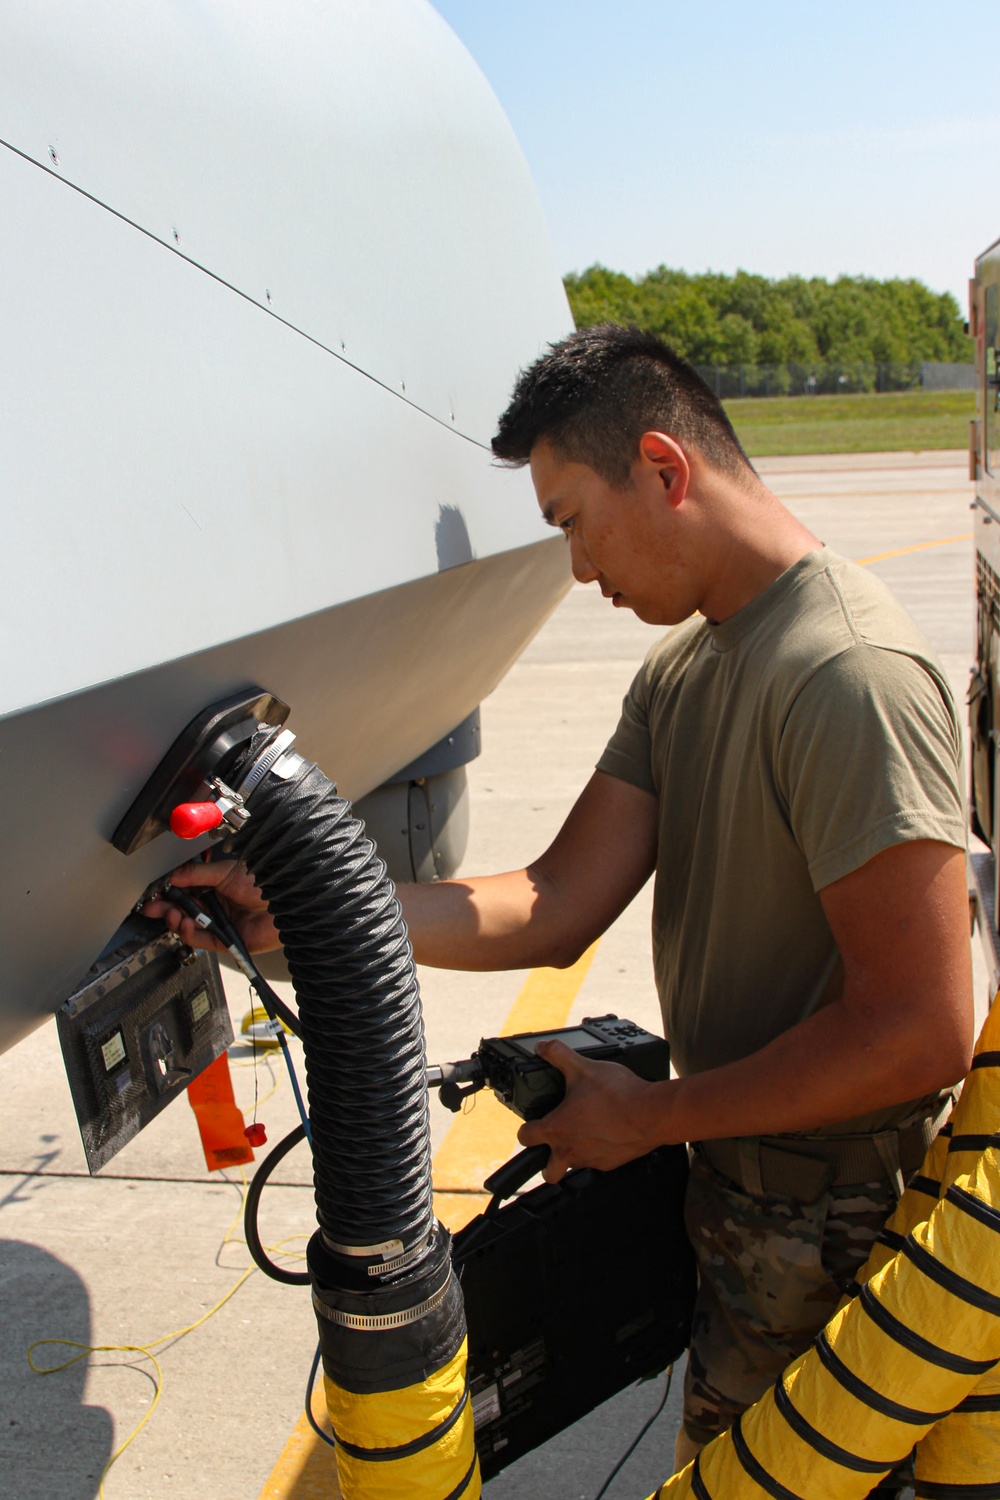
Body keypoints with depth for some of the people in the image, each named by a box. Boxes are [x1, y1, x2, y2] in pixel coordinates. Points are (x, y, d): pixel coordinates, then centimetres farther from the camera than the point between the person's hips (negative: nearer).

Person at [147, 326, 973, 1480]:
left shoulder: (849, 673, -25)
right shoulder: (681, 665, 5)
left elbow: (921, 1034, -27)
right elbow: (556, 908, -1)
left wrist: (651, 1116, -16)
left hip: (828, 1225, -7)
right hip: (727, 1161, 7)